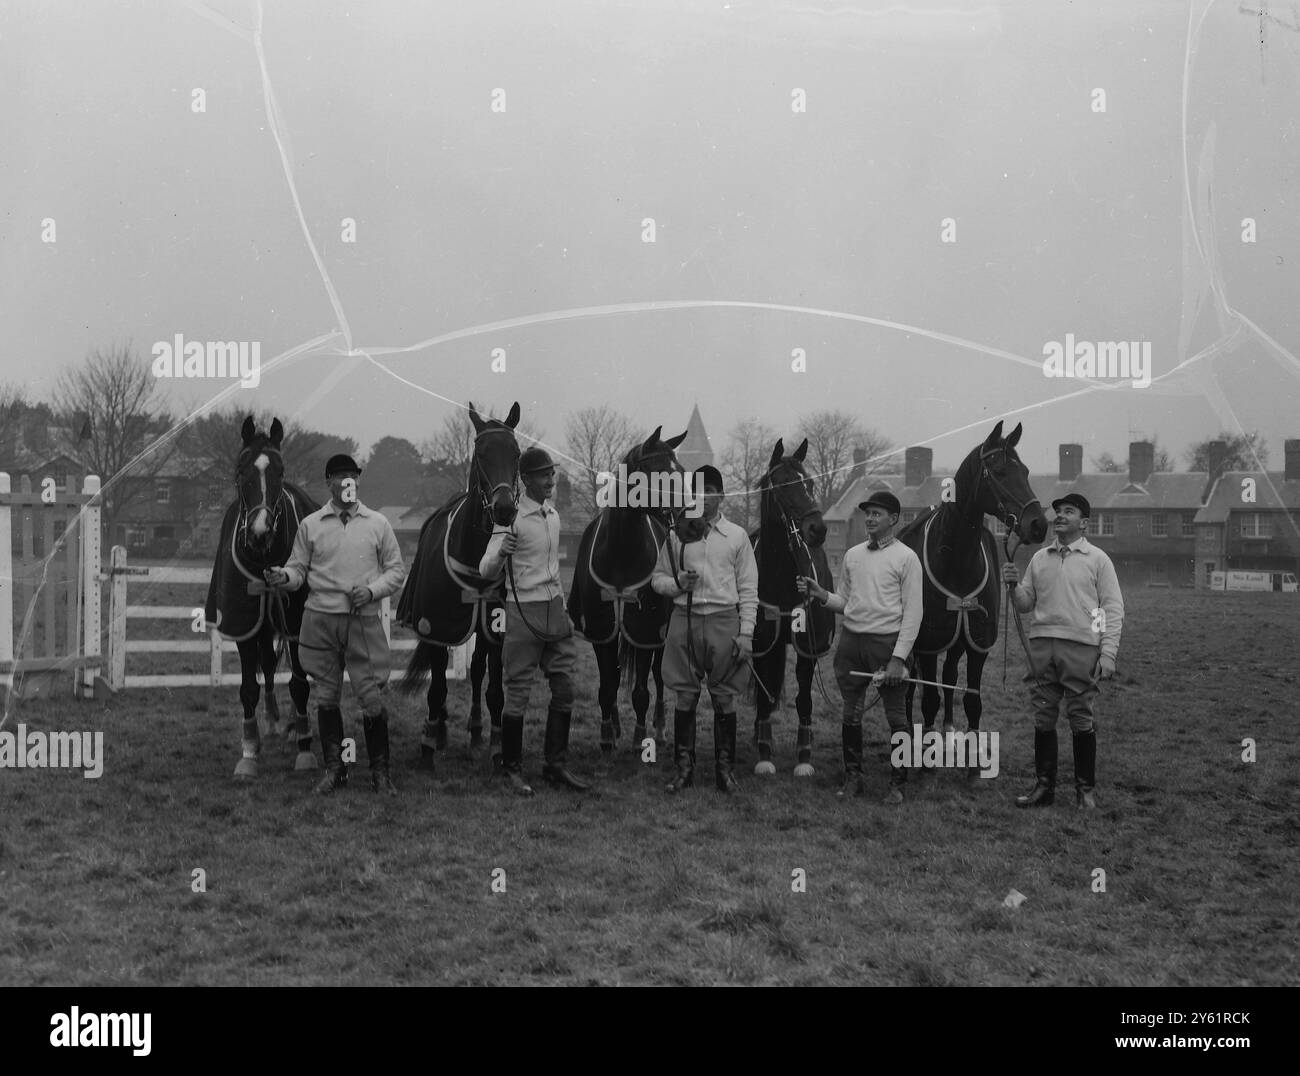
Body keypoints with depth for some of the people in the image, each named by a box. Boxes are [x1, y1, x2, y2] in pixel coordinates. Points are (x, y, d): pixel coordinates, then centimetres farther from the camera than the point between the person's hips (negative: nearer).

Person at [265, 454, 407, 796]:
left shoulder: (378, 524, 5)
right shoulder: (310, 525, 6)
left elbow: (396, 569, 7)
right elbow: (299, 568, 7)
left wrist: (372, 590, -9)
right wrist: (284, 576, -15)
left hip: (364, 620, -1)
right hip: (321, 618, 1)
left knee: (371, 697, -2)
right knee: (327, 697, 8)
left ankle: (380, 772, 11)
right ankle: (334, 768, 20)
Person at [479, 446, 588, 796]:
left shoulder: (553, 515, 10)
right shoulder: (511, 518, -11)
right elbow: (486, 570, -15)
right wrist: (501, 553, -36)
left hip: (556, 609, 7)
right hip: (524, 610, -7)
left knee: (564, 690, 8)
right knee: (518, 692, 0)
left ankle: (556, 766, 18)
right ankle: (511, 769, 11)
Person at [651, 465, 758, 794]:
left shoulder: (737, 536, 3)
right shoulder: (677, 535, 6)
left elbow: (748, 589, 2)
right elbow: (657, 577, 12)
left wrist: (746, 633, -6)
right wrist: (675, 583, -11)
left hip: (724, 621, -1)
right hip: (685, 619, 1)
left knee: (724, 698, 4)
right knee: (685, 696, 5)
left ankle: (725, 767, 14)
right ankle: (684, 767, 14)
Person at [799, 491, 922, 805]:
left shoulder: (906, 557, -4)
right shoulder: (853, 555, 11)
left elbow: (913, 614, -8)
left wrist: (898, 658, -15)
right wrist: (819, 593, -5)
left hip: (888, 642, -5)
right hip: (851, 640, 5)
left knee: (896, 718, 2)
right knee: (850, 715, 10)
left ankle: (897, 784, 13)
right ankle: (853, 777, 22)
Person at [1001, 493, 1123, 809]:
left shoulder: (1098, 559, 3)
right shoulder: (1039, 558, 14)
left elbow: (1114, 610, -1)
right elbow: (1026, 603, 16)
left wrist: (1108, 654, -10)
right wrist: (1014, 585, -6)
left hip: (1081, 645, -4)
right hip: (1041, 644, 4)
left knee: (1081, 720, 1)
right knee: (1043, 718, 7)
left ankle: (1085, 789, 11)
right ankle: (1044, 786, 14)